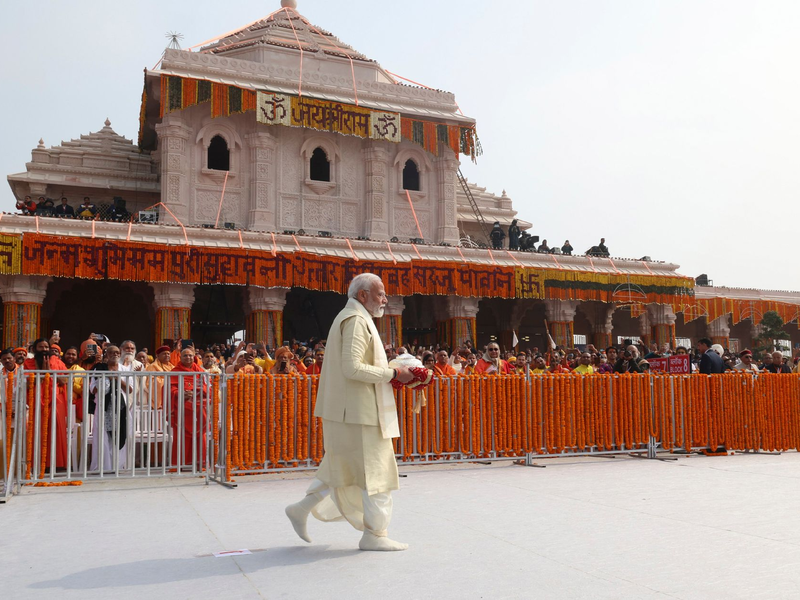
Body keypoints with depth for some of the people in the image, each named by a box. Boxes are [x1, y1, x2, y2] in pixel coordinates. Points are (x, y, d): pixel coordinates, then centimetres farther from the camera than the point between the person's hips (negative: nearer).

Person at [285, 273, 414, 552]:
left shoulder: (347, 318, 18)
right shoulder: (356, 320, -15)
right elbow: (352, 368, -24)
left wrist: (388, 372, 12)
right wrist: (393, 373, -16)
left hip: (346, 411, 11)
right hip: (360, 411, -11)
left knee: (344, 467, 19)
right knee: (376, 470, -1)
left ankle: (301, 510, 24)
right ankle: (374, 535, 9)